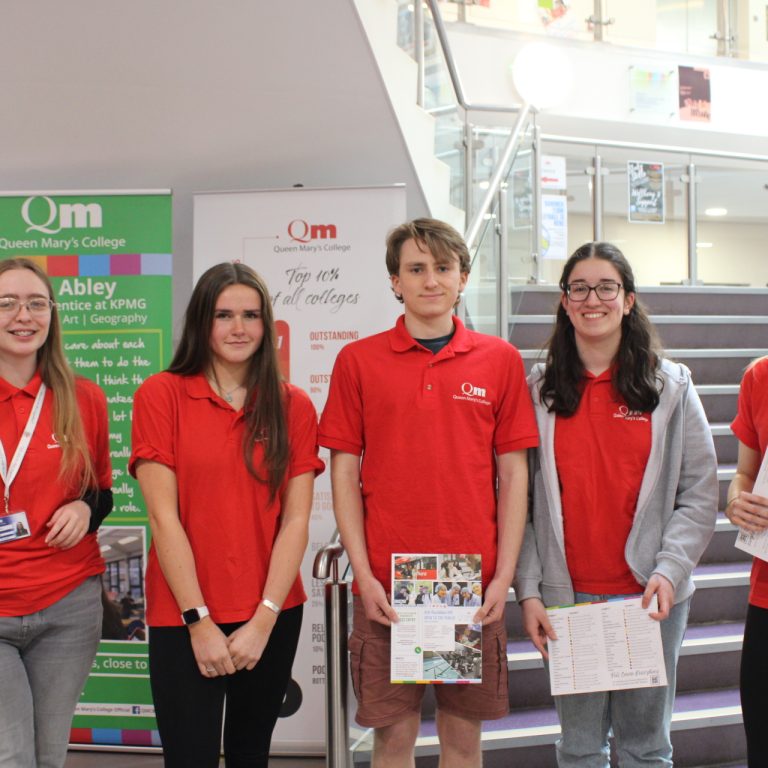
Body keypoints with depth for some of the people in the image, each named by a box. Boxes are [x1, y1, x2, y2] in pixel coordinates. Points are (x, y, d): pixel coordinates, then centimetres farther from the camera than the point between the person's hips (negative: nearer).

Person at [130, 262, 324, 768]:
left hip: (273, 617, 3)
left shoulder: (293, 407, 3)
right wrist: (199, 620, -11)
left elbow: (296, 520, -2)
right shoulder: (161, 395, -4)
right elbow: (163, 515, -9)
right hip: (184, 618, -3)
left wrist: (264, 619, -10)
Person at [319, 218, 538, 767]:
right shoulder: (358, 360, 2)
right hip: (386, 587, 0)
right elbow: (344, 472, 2)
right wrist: (364, 574, -5)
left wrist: (504, 575, -2)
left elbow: (513, 474, 5)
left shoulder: (501, 359, 4)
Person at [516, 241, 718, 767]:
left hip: (650, 595, 0)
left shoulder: (672, 386, 2)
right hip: (566, 594, 0)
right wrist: (528, 589, -5)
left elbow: (700, 494, 0)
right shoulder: (538, 390, 3)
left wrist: (668, 571, -12)